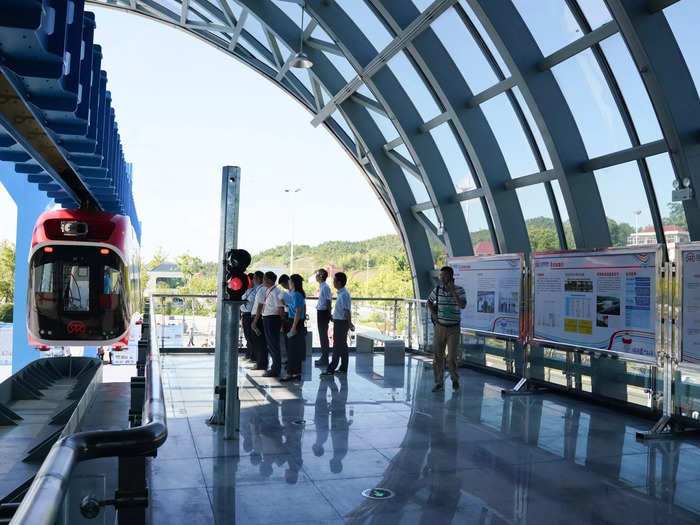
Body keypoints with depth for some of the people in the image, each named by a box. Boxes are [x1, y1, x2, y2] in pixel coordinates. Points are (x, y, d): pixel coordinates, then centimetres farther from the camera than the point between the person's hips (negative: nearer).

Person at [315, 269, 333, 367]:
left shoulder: (325, 287, -16)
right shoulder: (321, 286, 12)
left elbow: (328, 301, -19)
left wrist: (329, 314, -20)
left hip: (323, 312, -10)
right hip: (320, 312, 10)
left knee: (324, 336, -3)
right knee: (322, 335, 15)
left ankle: (325, 359, 4)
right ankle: (323, 357, 24)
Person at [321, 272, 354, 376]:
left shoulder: (344, 294, -20)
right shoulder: (341, 293, 12)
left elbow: (347, 311, -21)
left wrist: (349, 324, -18)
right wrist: (349, 323, 20)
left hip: (341, 322, -10)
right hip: (339, 322, 10)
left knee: (337, 346, -5)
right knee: (343, 346, 14)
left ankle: (331, 369, -2)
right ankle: (343, 368, 21)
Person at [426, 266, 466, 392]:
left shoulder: (459, 290, -9)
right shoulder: (437, 289, -2)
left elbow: (462, 306, -25)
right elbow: (429, 302, 16)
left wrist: (453, 291, -27)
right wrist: (433, 314, 1)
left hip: (453, 329, -3)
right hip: (440, 327, 3)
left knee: (451, 358, -6)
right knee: (437, 356, 3)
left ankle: (454, 379, 20)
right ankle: (439, 382, 17)